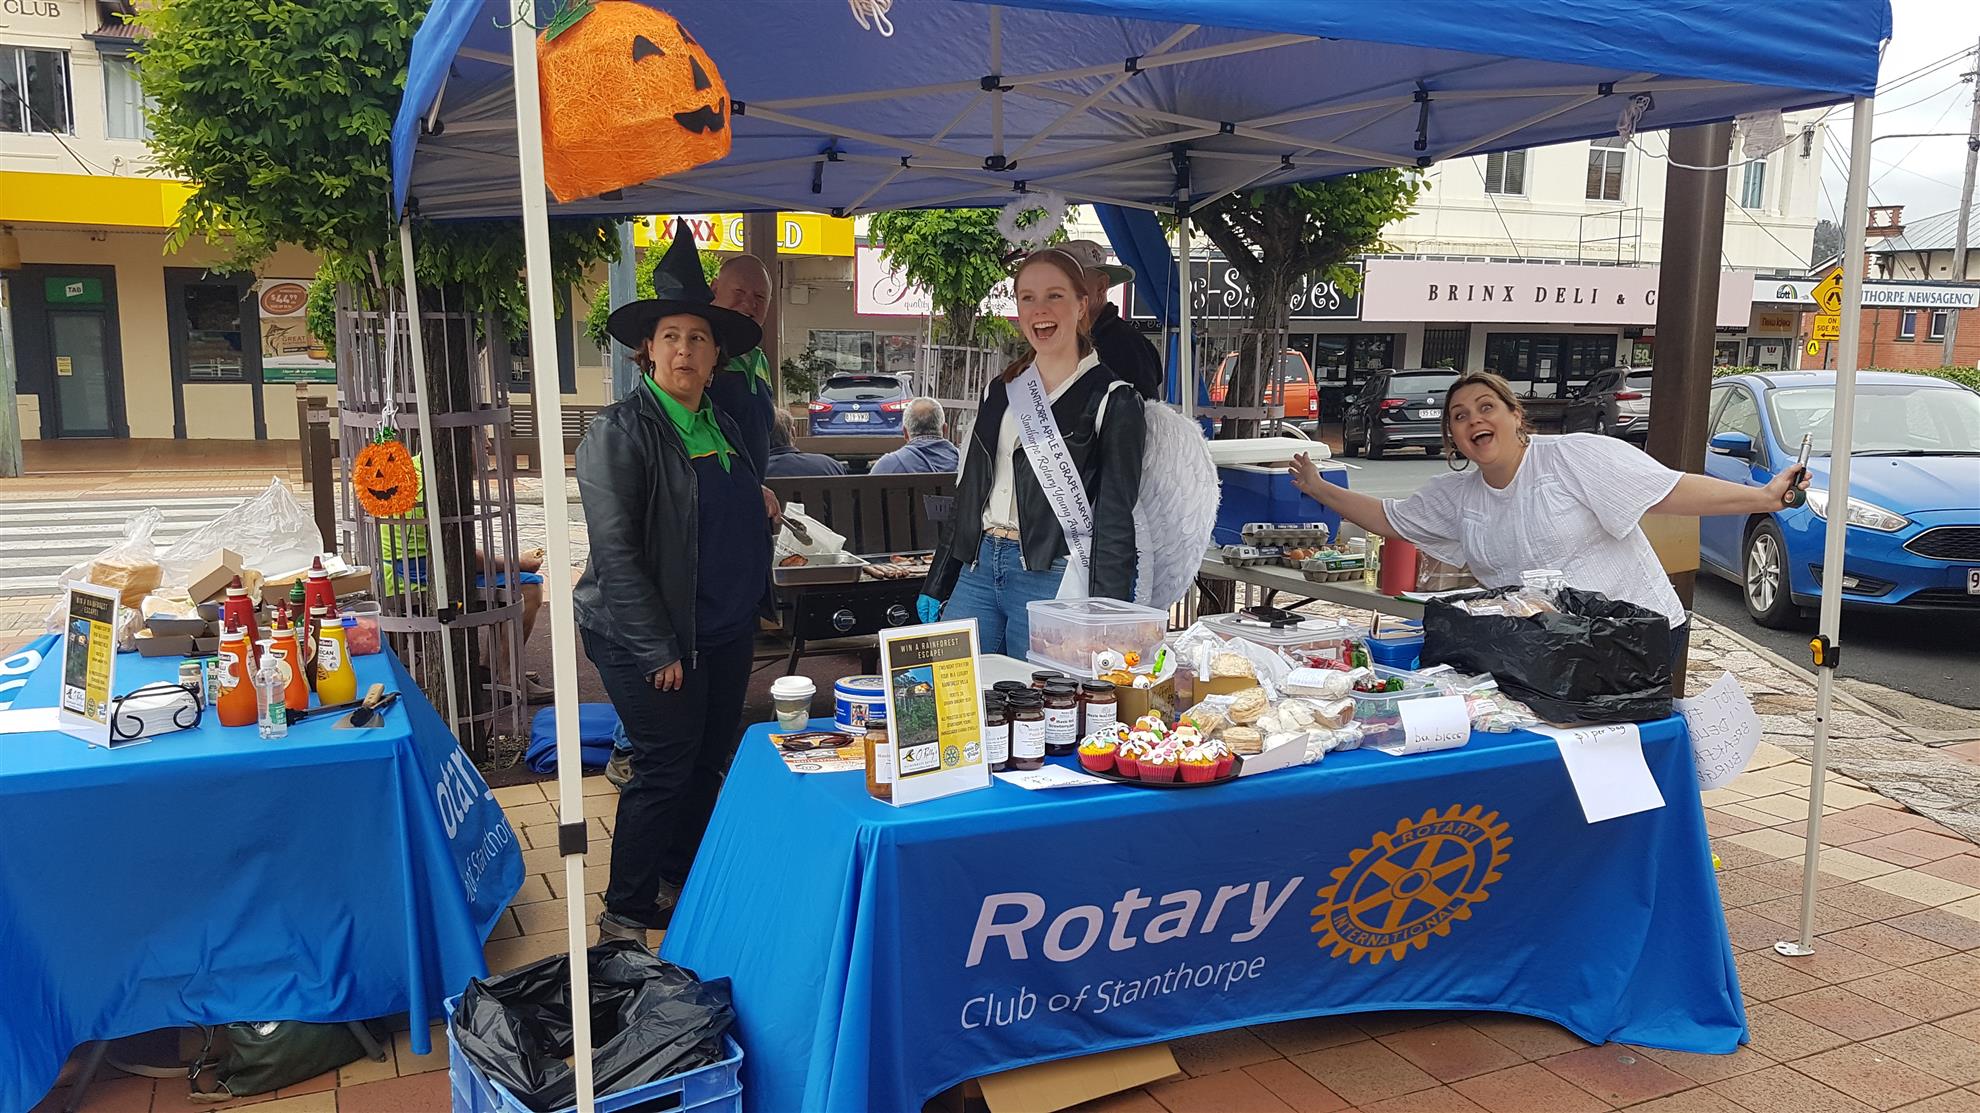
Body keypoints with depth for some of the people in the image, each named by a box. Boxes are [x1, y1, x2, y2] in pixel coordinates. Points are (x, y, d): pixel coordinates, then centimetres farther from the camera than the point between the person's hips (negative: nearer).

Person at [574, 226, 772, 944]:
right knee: (665, 770, -1)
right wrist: (657, 650, -17)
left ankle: (683, 883, 34)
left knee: (711, 763, 15)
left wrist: (761, 501, 5)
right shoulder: (622, 429, -12)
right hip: (652, 639, -7)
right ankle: (625, 913, 16)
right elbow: (614, 549, -16)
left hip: (727, 633, 7)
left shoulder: (723, 426, 10)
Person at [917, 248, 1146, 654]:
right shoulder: (1001, 391, 15)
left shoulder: (1112, 400, -3)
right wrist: (935, 586, 17)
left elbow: (1116, 521, -7)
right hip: (977, 568, 6)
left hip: (1053, 577, -6)